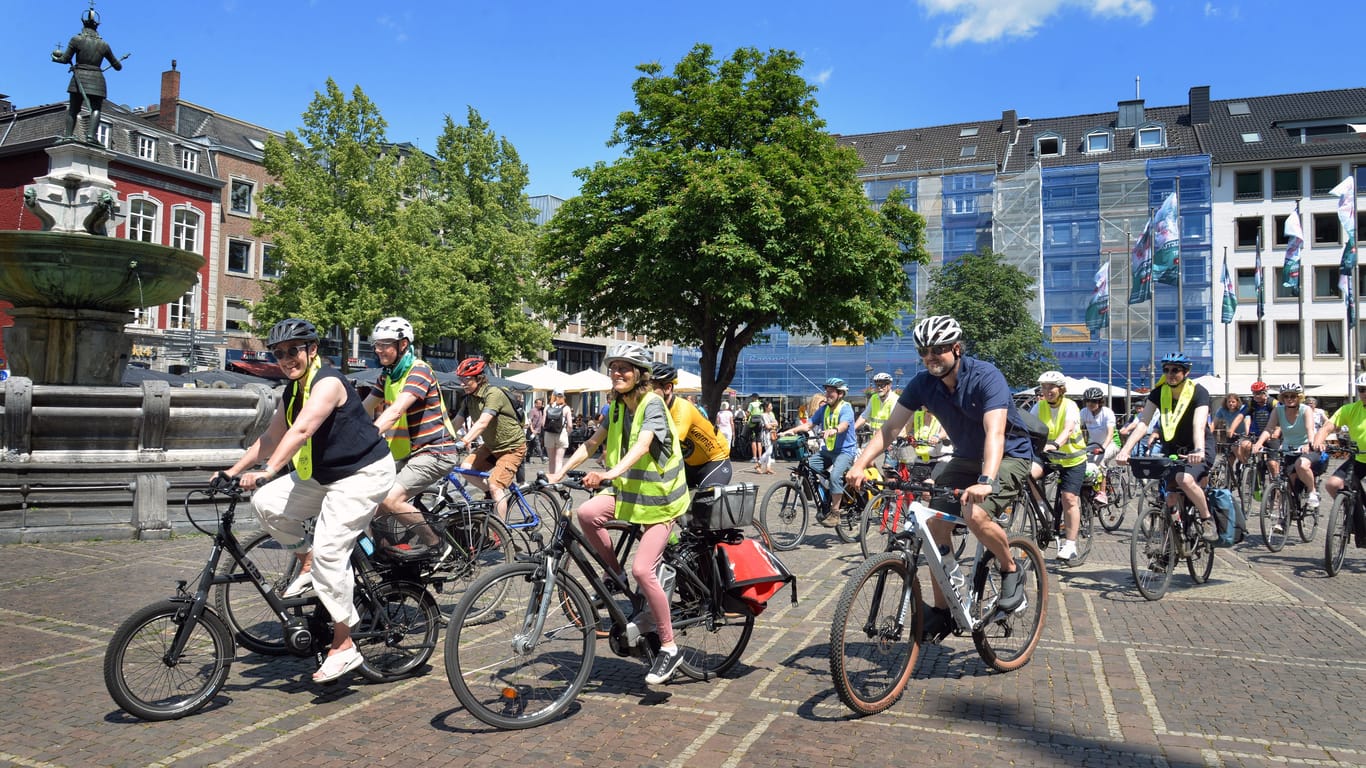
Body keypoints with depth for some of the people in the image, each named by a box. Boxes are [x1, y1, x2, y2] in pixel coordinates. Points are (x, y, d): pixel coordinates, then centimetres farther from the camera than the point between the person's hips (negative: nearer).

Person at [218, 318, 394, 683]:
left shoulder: (328, 382, -20)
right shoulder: (293, 391, 8)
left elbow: (301, 431, -34)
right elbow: (272, 436, 14)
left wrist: (268, 471, -42)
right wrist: (233, 471, 7)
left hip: (363, 474, -9)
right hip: (324, 475, 9)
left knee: (329, 551, -16)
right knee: (267, 503, -9)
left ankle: (344, 647, -6)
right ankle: (308, 567, 12)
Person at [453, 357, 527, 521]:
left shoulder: (493, 394, -24)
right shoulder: (469, 398, 1)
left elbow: (482, 423, -36)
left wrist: (463, 442, -47)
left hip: (512, 447, -8)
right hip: (491, 445, 8)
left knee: (495, 486, -18)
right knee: (466, 468, -12)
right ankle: (493, 495, 9)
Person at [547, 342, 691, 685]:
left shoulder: (652, 404, -16)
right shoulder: (618, 406, 8)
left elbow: (641, 445, -32)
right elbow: (593, 442, 8)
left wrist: (611, 473, -48)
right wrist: (560, 472, -3)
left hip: (658, 495, -6)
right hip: (626, 489, 6)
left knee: (642, 570, -15)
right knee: (587, 513, -24)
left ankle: (669, 648, 2)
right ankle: (615, 574, 2)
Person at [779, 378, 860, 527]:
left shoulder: (846, 408, -10)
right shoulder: (824, 409, 10)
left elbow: (844, 425, -31)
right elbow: (809, 425, 3)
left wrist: (834, 430, -54)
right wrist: (791, 430, -13)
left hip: (845, 450, -7)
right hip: (827, 450, 7)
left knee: (835, 475, -30)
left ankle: (835, 514, -18)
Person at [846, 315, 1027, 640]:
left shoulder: (986, 377, -26)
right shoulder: (923, 383, -10)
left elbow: (995, 433, -38)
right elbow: (890, 427, -13)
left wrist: (985, 481, -53)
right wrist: (860, 464, -28)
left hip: (1008, 456, -6)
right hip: (966, 458, 6)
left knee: (975, 514, -30)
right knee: (937, 524, -8)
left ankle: (1011, 570, 0)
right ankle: (942, 611, 6)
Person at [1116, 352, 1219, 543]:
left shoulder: (1198, 392, -17)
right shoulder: (1159, 392, -7)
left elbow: (1199, 425, -32)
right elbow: (1143, 422, -18)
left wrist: (1199, 451, -51)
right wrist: (1125, 450, -32)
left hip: (1197, 450, -4)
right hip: (1171, 449, 4)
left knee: (1185, 479, -32)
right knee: (1171, 498, -4)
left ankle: (1207, 520, -9)